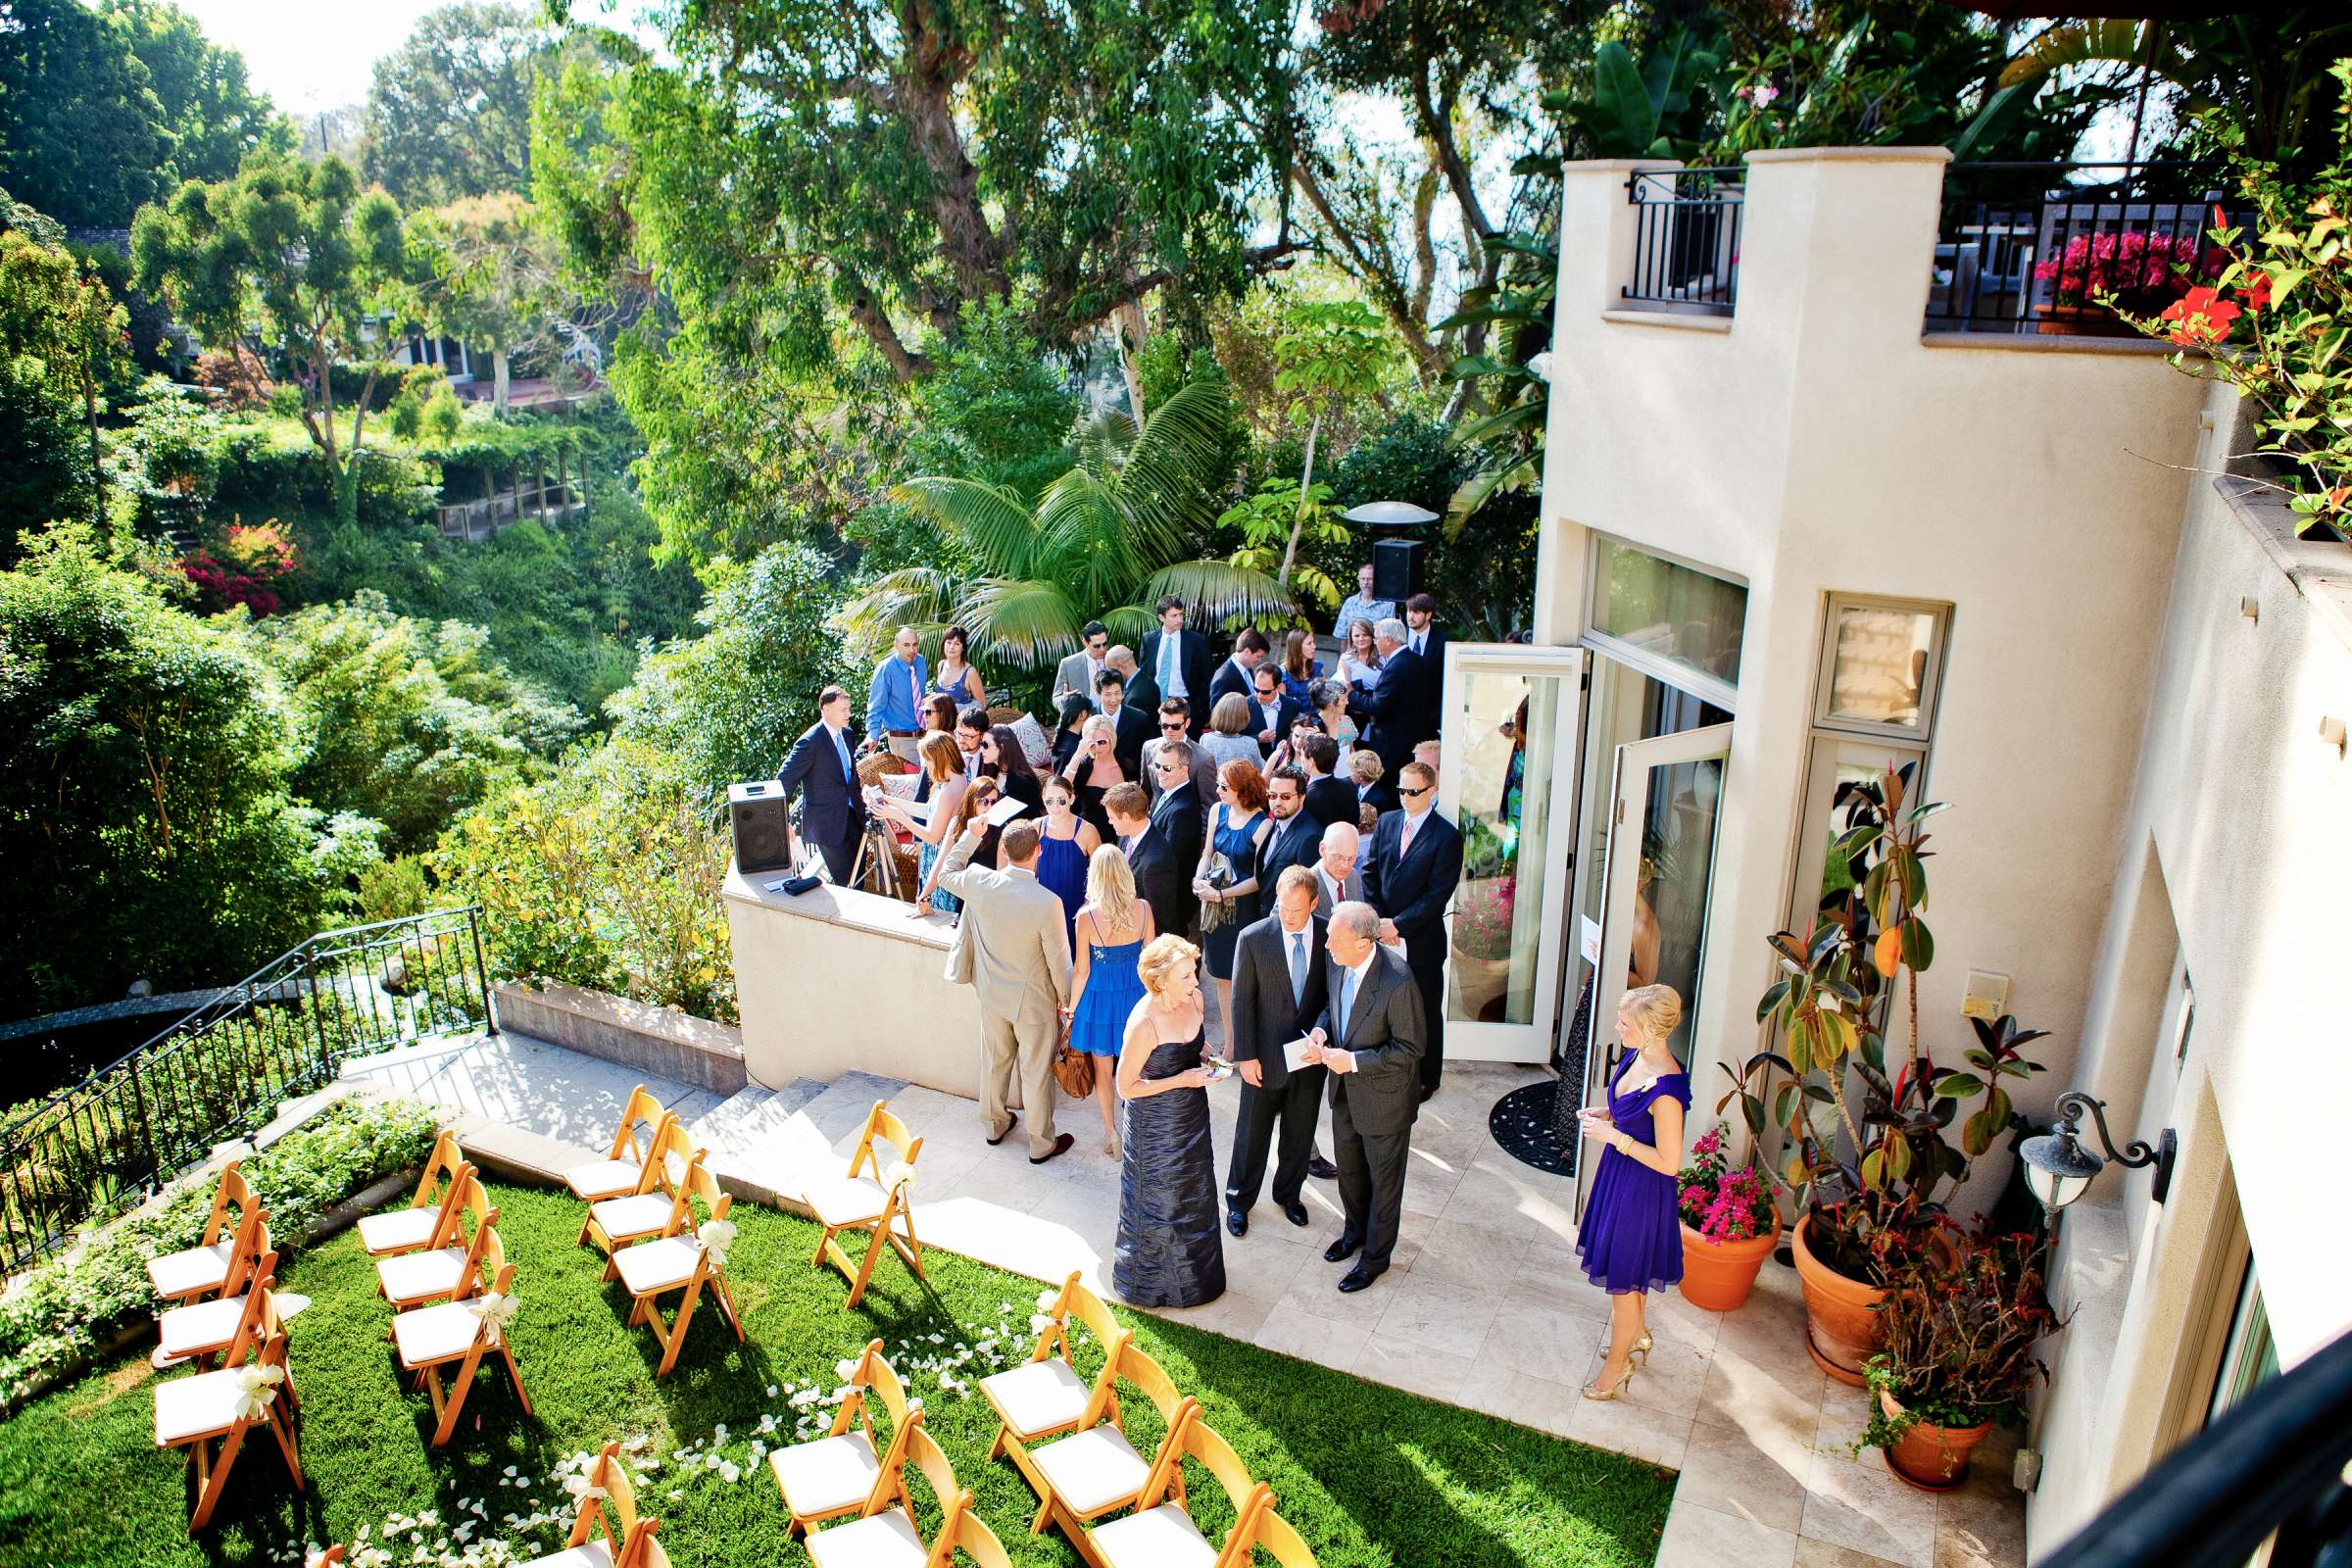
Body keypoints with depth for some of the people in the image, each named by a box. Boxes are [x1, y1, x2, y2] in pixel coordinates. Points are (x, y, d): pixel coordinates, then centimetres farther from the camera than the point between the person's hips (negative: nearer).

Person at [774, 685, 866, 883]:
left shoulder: (846, 733, 7)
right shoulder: (810, 742, -19)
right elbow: (784, 780, -17)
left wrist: (859, 804, 19)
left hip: (850, 814, 8)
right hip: (826, 821, -8)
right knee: (845, 880, -4)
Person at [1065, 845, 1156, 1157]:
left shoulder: (1087, 916, -22)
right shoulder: (1143, 909, -15)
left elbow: (1082, 971, -14)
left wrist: (1072, 1009, 2)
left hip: (1100, 999, -2)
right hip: (1134, 995, 3)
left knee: (1103, 1069, 18)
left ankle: (1111, 1133, 30)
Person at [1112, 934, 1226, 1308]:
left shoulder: (1194, 999, -12)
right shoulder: (1144, 1024, -33)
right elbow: (1126, 1087, -23)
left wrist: (1206, 1061, -11)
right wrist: (1182, 1080, -27)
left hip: (1192, 1114, 7)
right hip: (1156, 1125, -7)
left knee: (1193, 1194, 26)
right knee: (1158, 1201, 15)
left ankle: (1192, 1269, 51)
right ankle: (1151, 1281, 41)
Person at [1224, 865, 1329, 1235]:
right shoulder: (1253, 938, -16)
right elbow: (1242, 1000, -10)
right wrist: (1245, 1055, -11)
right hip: (1266, 1056, -2)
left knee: (1300, 1134, 19)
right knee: (1251, 1133, 14)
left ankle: (1288, 1194, 42)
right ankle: (1239, 1200, 35)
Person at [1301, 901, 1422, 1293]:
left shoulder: (1397, 983, -34)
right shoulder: (1340, 962, -13)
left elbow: (1410, 1048, -24)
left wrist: (1353, 1061, -28)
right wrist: (1320, 1030, -13)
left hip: (1384, 1098, -7)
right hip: (1345, 1089, 7)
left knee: (1383, 1180, 17)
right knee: (1349, 1169, 28)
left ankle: (1375, 1256, 37)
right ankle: (1355, 1230, 53)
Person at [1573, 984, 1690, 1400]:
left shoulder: (1665, 1089, -32)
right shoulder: (1639, 1056, -6)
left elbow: (1669, 1163, -26)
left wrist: (1614, 1136, -24)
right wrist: (1605, 1114, -3)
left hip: (1641, 1187, -9)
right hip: (1619, 1171, 9)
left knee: (1622, 1276, 11)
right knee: (1621, 1263, 27)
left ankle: (1618, 1359, 33)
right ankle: (1637, 1333, 51)